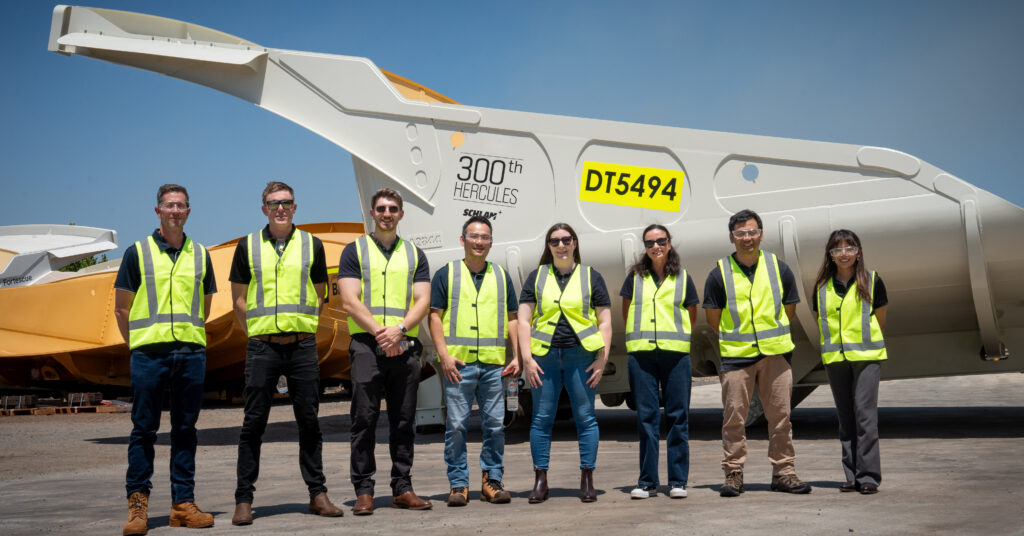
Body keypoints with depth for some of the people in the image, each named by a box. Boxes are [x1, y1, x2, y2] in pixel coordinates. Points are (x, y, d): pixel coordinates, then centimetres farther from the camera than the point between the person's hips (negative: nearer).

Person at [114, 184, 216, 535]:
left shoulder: (200, 255, 13)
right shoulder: (137, 252, 6)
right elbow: (121, 308, 8)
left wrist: (187, 337, 13)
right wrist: (138, 343, 5)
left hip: (191, 351, 2)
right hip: (148, 352, -2)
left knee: (185, 429, 5)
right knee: (144, 429, -1)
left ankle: (183, 504, 10)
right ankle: (138, 502, 8)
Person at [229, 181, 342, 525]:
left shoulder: (312, 245, 9)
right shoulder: (248, 246, 7)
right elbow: (239, 299, 10)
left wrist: (299, 328, 6)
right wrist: (260, 330, 5)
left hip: (303, 345, 1)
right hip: (262, 346, -1)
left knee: (309, 421, 4)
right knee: (254, 423, 1)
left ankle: (317, 493, 12)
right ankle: (244, 499, 8)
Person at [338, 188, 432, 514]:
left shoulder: (415, 255, 15)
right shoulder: (355, 251, 8)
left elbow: (423, 302, 5)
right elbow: (350, 302, -2)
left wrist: (399, 329, -13)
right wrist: (379, 333, -13)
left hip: (405, 346, 3)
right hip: (366, 344, -2)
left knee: (404, 421, 5)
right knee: (365, 418, -4)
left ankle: (402, 489, 13)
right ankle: (364, 491, 3)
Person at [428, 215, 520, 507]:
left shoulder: (501, 276, 16)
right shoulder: (446, 274, 7)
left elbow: (511, 319, 16)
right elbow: (435, 316, 2)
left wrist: (516, 356, 7)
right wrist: (444, 355, -8)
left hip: (494, 364, 3)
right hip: (459, 362, -2)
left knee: (495, 425, 4)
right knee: (456, 425, -1)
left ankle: (492, 480, 16)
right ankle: (458, 484, 8)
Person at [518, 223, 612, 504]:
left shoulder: (591, 276, 10)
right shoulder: (537, 277, 12)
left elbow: (605, 322, 7)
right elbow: (524, 320, 7)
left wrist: (602, 359, -3)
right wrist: (527, 358, -3)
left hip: (581, 354, -1)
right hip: (544, 356, 1)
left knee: (585, 416, 0)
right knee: (542, 417, 2)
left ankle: (587, 479, 10)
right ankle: (540, 480, 11)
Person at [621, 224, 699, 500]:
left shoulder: (682, 278, 10)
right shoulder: (635, 277, 11)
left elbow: (692, 317, 18)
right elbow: (626, 313, 17)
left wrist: (676, 338, 9)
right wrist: (639, 337, 9)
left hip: (675, 353, 0)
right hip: (641, 354, 0)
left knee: (677, 415, 1)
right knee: (646, 415, 2)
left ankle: (678, 481, 9)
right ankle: (647, 482, 8)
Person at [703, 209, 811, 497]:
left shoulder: (779, 268, 5)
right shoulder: (720, 274, -1)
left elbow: (789, 309, 15)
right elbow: (713, 318, 6)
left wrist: (769, 334, 13)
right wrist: (735, 338, 8)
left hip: (775, 353, 2)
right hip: (736, 355, -2)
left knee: (780, 414, 6)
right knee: (734, 416, 1)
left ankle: (784, 472, 16)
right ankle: (733, 474, 10)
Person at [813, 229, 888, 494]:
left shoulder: (871, 281, 0)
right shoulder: (822, 286, 6)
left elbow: (881, 320, 9)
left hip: (866, 356, -3)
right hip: (835, 358, 3)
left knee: (865, 413, -8)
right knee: (845, 417, 7)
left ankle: (868, 475, -1)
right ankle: (852, 475, 13)